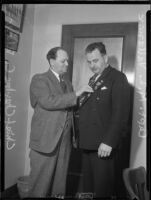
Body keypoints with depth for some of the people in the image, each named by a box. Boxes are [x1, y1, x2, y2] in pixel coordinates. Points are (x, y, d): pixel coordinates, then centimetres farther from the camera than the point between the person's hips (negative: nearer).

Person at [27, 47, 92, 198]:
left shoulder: (67, 83, 16)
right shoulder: (39, 80, -4)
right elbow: (49, 102, -20)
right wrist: (76, 94, -17)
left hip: (65, 141, 6)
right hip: (45, 141, -6)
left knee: (60, 183, 14)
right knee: (40, 185, 5)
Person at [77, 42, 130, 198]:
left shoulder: (117, 78, -5)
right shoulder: (92, 80, 19)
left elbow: (120, 113, -14)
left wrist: (109, 142, -18)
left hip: (103, 145, -7)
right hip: (87, 144, 7)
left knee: (102, 188, 4)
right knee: (88, 185, 14)